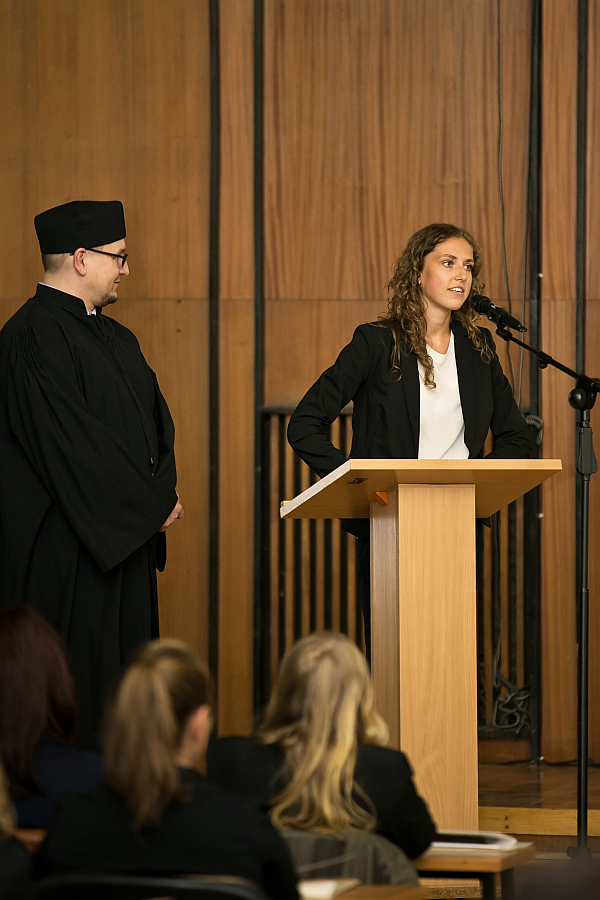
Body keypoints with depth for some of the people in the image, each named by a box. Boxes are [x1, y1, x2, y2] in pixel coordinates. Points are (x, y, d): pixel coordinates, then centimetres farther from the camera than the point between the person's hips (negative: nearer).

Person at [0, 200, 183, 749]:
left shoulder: (114, 338, 16)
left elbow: (154, 419, 16)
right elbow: (72, 441, -20)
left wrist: (162, 491, -4)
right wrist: (152, 504, -13)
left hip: (123, 541, 9)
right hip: (66, 554, -9)